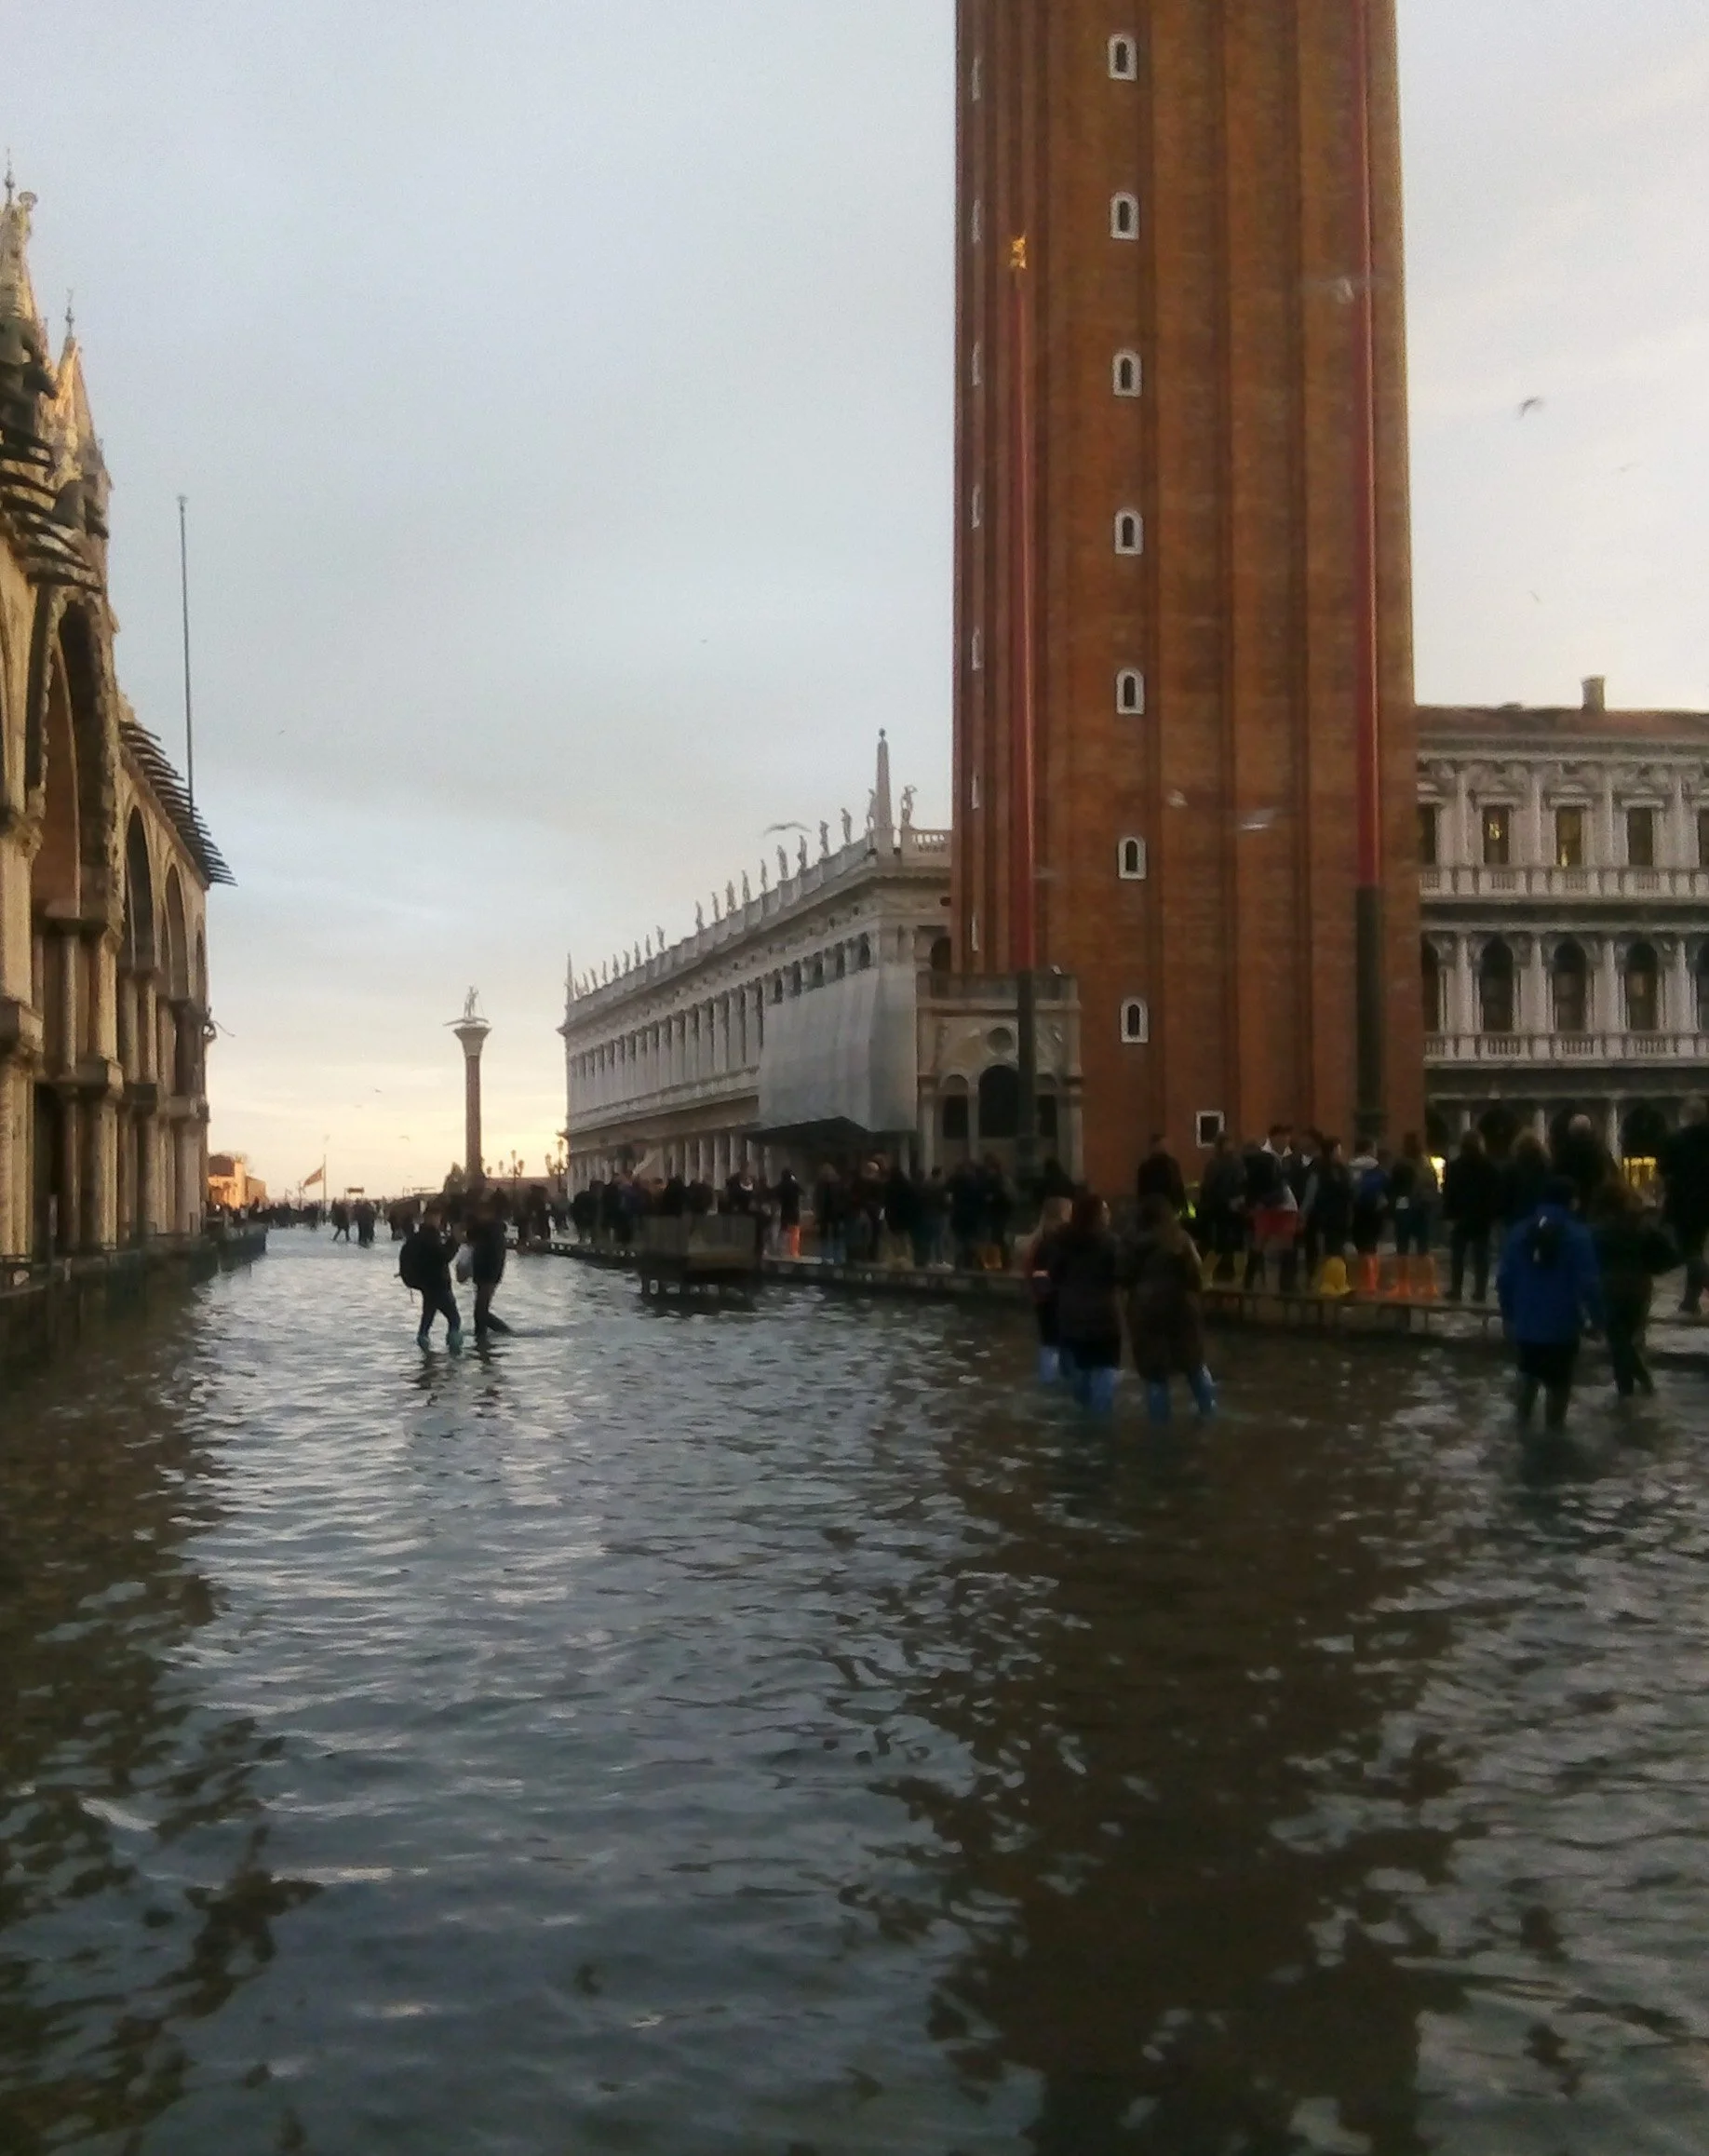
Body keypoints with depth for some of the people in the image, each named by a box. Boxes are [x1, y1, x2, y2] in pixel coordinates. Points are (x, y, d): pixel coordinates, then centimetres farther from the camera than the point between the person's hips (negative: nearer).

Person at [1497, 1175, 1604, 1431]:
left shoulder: (1519, 1231, 2)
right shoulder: (1578, 1235, -12)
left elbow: (1504, 1279, 4)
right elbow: (1588, 1284, -16)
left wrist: (1508, 1313, 16)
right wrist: (1597, 1318, -4)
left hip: (1525, 1323, 5)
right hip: (1562, 1325, -4)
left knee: (1529, 1374, 25)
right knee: (1559, 1383, 7)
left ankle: (1523, 1423, 31)